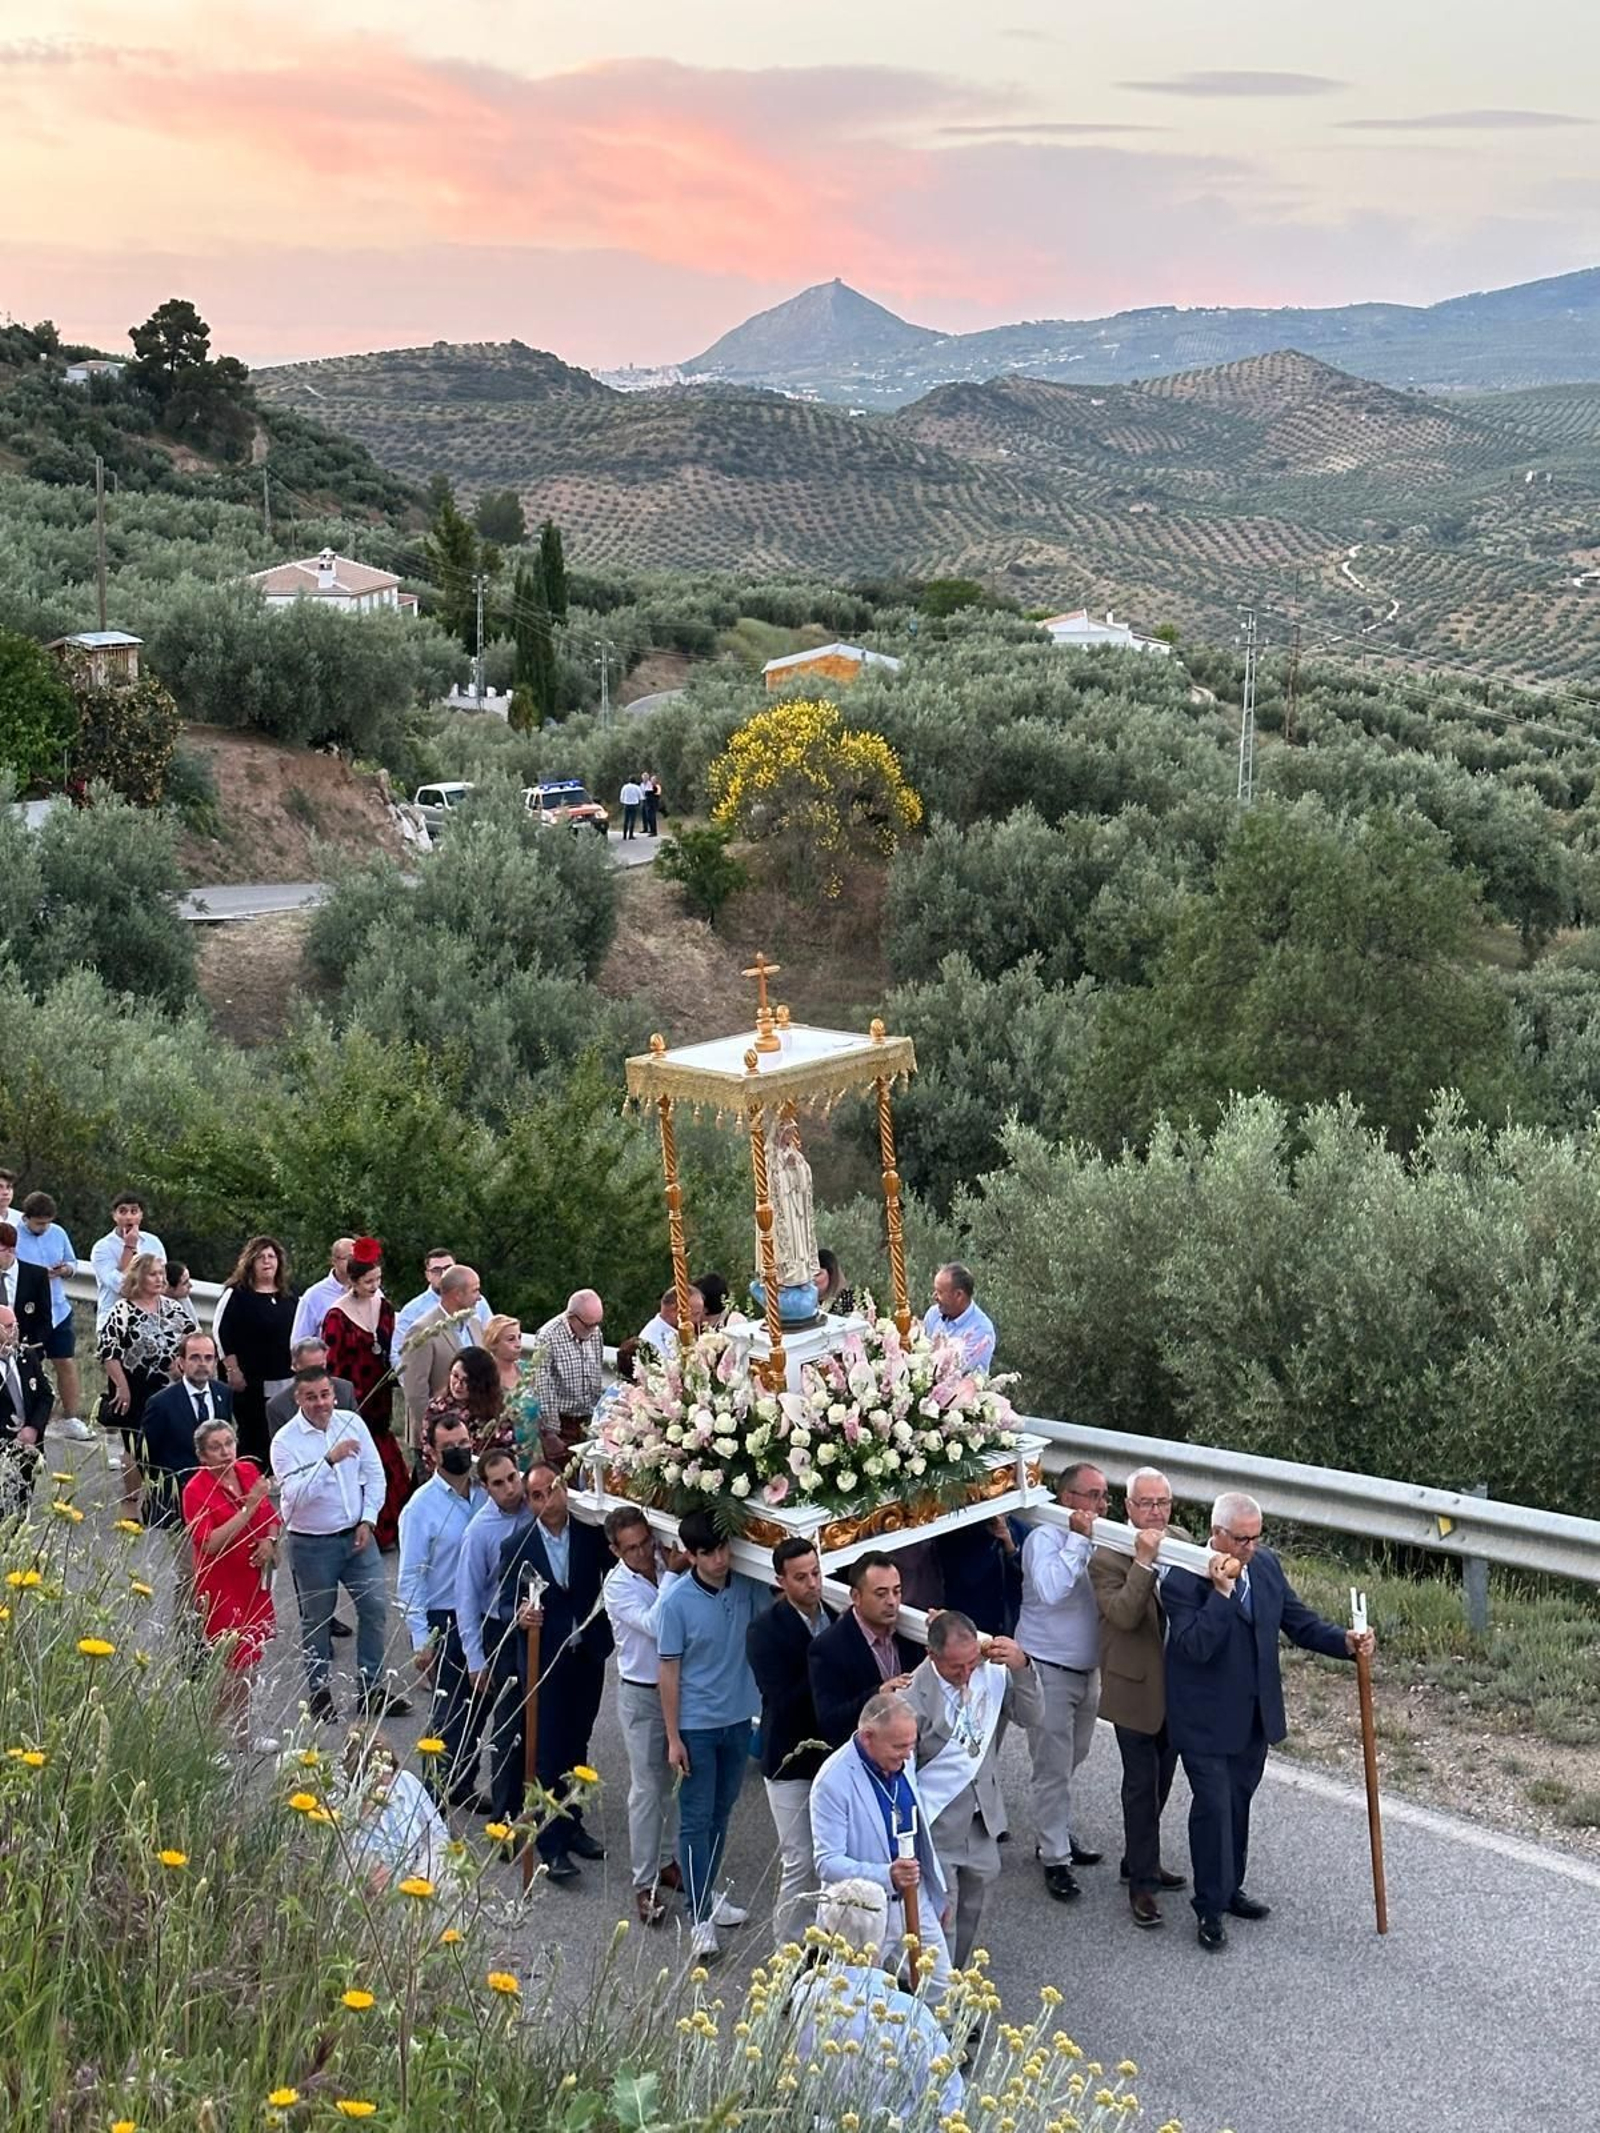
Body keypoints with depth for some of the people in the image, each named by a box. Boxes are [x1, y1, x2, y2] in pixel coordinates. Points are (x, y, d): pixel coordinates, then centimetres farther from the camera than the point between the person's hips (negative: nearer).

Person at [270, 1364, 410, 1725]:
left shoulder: (353, 1423, -1)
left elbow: (375, 1474, 5)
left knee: (375, 1608, 5)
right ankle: (320, 1692, 25)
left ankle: (372, 1689, 17)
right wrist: (329, 1460, -34)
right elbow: (295, 1495, -25)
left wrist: (368, 1520, -4)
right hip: (312, 1543, -4)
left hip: (356, 1534, 4)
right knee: (316, 1621, 9)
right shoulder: (286, 1441, -14)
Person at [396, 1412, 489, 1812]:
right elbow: (410, 1578, -11)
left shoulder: (486, 1495, 0)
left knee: (477, 1705, 14)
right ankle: (436, 1792, 16)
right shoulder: (422, 1506, -12)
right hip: (443, 1621, -5)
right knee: (451, 1711, 1)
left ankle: (462, 1785, 30)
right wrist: (421, 1639, -13)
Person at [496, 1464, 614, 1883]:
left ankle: (571, 1823, 33)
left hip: (587, 1656, 3)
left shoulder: (592, 1534, -4)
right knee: (547, 1751, -1)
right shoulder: (517, 1548, -6)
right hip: (543, 1661, -3)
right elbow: (506, 1604, -5)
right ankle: (552, 1844, 6)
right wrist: (519, 1615, -26)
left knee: (576, 1746, 17)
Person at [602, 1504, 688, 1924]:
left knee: (678, 1782, 14)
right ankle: (644, 1883, 7)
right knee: (647, 1789, 0)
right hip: (642, 1696, -4)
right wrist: (672, 1574, -25)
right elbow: (654, 1625, -27)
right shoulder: (618, 1585, -14)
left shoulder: (670, 1565, -4)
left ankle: (668, 1861, 31)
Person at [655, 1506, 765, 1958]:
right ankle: (700, 1917, 6)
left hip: (738, 1720, 4)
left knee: (721, 1812, 17)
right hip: (696, 1726, -4)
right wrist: (673, 1738, -10)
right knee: (696, 1819, 1)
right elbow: (669, 1671, -11)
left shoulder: (747, 1588, -8)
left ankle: (705, 1891, 34)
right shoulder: (677, 1603, -17)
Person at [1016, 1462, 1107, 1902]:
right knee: (1054, 1769, 0)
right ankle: (1055, 1860, 10)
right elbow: (1051, 1590, -35)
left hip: (1088, 1670, 7)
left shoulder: (1098, 1543, 4)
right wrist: (1079, 1540, -30)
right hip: (1049, 1672, -7)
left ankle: (1057, 1834, 37)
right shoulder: (1046, 1539, -17)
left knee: (1071, 1759, 20)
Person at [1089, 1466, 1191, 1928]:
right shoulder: (1107, 1559, -16)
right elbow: (1124, 1616, -28)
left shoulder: (1181, 1541, 1)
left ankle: (1140, 1860, 35)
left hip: (1180, 1685, 6)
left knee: (1160, 1780, 18)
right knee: (1141, 1785, 0)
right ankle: (1141, 1884, 8)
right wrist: (1144, 1562, -33)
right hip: (1137, 1687, -6)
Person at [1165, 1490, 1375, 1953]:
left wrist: (1344, 1640, -14)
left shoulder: (1266, 1564, 1)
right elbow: (1195, 1646, -28)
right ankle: (1211, 1908, 10)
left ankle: (1230, 1888, 35)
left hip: (1254, 1715, 6)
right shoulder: (1184, 1578, -20)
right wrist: (1221, 1593, -34)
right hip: (1206, 1720, -6)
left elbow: (1298, 1621, 2)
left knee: (1238, 1802, 19)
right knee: (1213, 1807, -3)